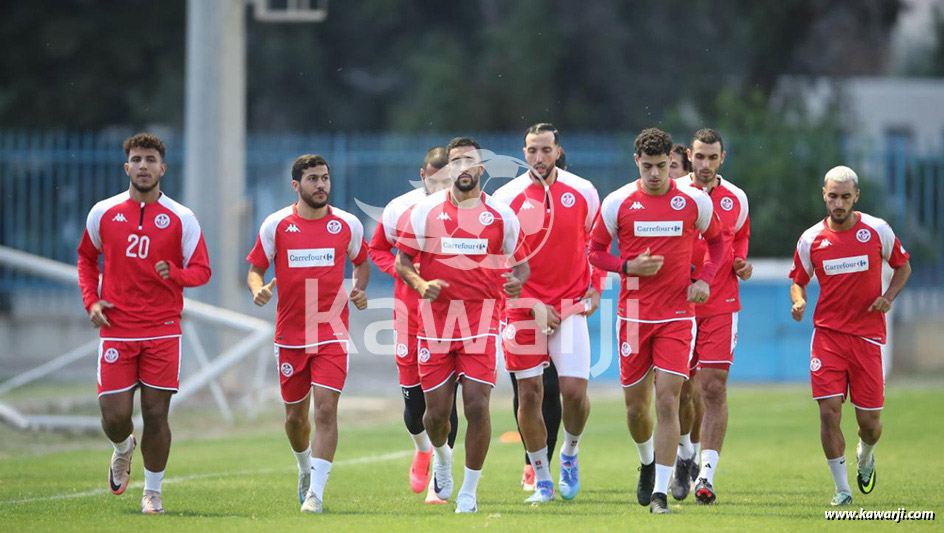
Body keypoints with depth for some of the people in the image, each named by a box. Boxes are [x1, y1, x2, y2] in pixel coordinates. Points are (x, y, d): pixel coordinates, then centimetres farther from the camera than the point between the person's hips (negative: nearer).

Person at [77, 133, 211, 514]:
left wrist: (174, 273, -19)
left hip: (163, 331, -1)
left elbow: (201, 270, 3)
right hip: (116, 330, 1)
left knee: (156, 414, -2)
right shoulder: (103, 213, 5)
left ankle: (153, 493, 13)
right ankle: (124, 448, 32)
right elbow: (87, 257, 20)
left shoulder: (181, 219, 0)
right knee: (115, 416, -4)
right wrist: (91, 301, 6)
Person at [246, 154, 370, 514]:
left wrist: (359, 290, -2)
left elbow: (361, 262, 18)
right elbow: (255, 269, 6)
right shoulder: (276, 225, -1)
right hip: (290, 334, 1)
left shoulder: (347, 224, 2)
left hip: (332, 334, -1)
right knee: (295, 414, 11)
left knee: (326, 410, -14)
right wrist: (258, 288, -17)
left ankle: (316, 492, -14)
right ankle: (306, 469, 41)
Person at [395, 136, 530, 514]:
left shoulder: (500, 215, 4)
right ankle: (441, 455, 39)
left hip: (481, 321, -1)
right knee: (437, 411, 2)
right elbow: (402, 260, 7)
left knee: (477, 406, -11)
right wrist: (420, 285, -13)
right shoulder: (426, 210, 3)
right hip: (435, 318, 1)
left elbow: (520, 263, 13)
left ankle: (469, 492, 4)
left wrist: (517, 282, -10)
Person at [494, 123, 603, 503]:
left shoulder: (583, 193, 2)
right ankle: (542, 480, 12)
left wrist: (596, 287, 4)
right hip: (523, 308, -1)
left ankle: (570, 453, 21)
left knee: (575, 390, -10)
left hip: (571, 305, 1)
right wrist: (533, 305, -8)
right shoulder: (507, 198, -4)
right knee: (529, 394, -1)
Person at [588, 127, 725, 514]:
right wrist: (628, 267, -11)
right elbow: (596, 250, 7)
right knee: (635, 405, 8)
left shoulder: (694, 201, -1)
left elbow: (717, 241, 15)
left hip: (677, 315, -1)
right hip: (634, 314, 1)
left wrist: (704, 279, -2)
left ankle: (660, 493, -11)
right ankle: (648, 463, 40)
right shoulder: (618, 202, -2)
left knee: (667, 401, -12)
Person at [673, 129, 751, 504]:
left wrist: (741, 263, 4)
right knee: (680, 390, 6)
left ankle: (706, 474, -11)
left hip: (721, 307, 0)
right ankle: (686, 454, 33)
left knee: (713, 389, -9)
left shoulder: (735, 199, 6)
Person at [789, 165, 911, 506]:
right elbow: (798, 280, 14)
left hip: (867, 335, 0)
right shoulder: (811, 239, 0)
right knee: (829, 411, -12)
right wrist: (798, 301, -9)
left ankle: (865, 456, 38)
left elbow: (903, 265, 13)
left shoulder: (878, 231, -1)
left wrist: (889, 297, -5)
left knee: (869, 420, 2)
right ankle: (842, 488, 0)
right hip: (827, 334, 0)